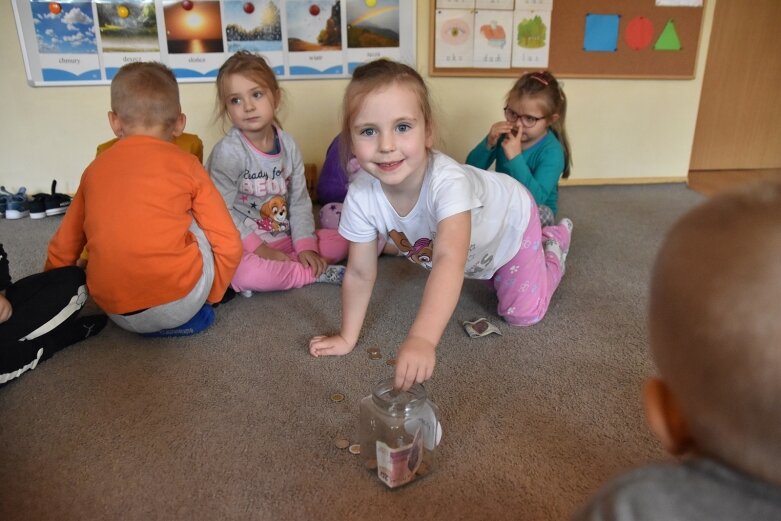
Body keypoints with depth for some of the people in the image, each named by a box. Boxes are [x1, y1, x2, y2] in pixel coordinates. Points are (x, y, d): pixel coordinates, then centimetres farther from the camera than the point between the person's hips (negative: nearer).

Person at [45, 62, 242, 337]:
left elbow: (62, 250, 16)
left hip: (117, 313, 4)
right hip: (180, 301, -4)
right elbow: (229, 245, -1)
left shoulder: (95, 169, 11)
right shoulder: (186, 163, 1)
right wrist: (210, 296, 15)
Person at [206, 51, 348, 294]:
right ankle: (317, 273, -16)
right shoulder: (228, 151, -14)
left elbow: (299, 200, 3)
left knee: (341, 241, -5)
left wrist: (306, 245, -8)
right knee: (243, 271, -37)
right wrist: (259, 249, -19)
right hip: (245, 245, -5)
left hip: (285, 239, 5)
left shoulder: (288, 144, 1)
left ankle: (278, 269, -15)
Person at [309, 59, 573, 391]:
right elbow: (360, 274, -21)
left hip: (509, 218, -4)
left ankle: (552, 242, 24)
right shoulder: (361, 197, -33)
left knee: (523, 312, 0)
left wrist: (422, 339, -76)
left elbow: (449, 260, -62)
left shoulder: (447, 182, -48)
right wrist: (347, 338, -15)